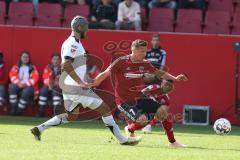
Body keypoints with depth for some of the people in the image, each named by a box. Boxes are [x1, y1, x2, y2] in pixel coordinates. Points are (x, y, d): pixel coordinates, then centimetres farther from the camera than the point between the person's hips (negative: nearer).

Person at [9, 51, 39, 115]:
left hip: (29, 86, -2)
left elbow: (35, 78, -2)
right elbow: (12, 76, 1)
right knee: (12, 87, -32)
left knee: (26, 91, -37)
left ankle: (19, 111, -32)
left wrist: (25, 84, -15)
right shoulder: (16, 67, 15)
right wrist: (18, 83, -17)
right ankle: (13, 109, -34)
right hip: (18, 86, 2)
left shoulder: (33, 68, 11)